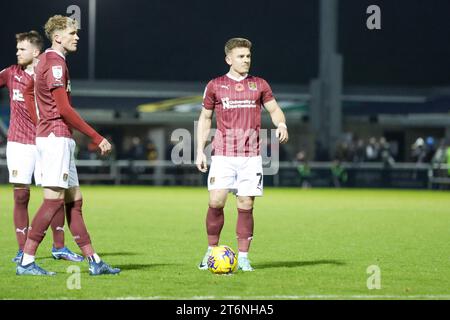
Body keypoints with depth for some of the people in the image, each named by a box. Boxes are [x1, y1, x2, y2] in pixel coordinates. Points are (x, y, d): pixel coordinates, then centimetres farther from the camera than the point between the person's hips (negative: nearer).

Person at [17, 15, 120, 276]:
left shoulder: (46, 60, 18)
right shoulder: (55, 62, -12)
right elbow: (64, 109, -18)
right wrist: (97, 138, -16)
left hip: (59, 140, 11)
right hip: (57, 137, -11)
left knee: (74, 201, 10)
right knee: (54, 200, -12)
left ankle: (94, 262, 12)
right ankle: (26, 262, -11)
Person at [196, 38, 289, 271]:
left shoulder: (259, 85, 10)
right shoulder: (215, 86, 7)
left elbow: (274, 109, 14)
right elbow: (205, 118, 13)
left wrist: (281, 124, -9)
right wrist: (200, 151, 6)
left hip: (251, 156, 1)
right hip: (223, 154, -1)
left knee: (246, 206, -2)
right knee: (216, 202, -10)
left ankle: (243, 257, 6)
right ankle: (211, 252, 7)